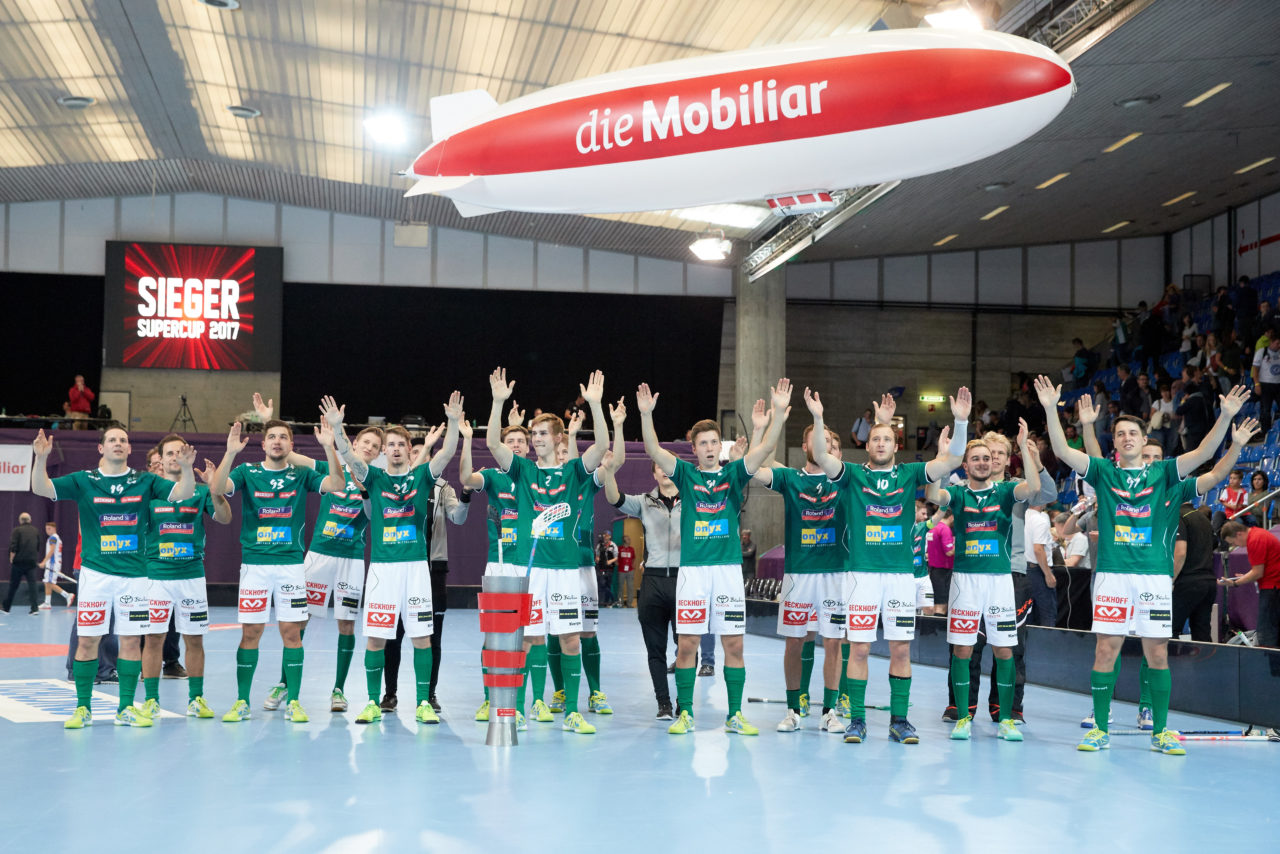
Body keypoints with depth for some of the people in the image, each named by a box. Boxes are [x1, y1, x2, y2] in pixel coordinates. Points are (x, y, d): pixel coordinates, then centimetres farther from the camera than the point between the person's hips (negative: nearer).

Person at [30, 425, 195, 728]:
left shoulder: (145, 482, 5)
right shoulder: (83, 481, 3)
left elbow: (184, 493, -3)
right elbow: (40, 488, -4)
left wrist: (186, 467, -23)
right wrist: (41, 458, -22)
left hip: (134, 574, 1)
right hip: (95, 573, -1)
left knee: (131, 640, 3)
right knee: (87, 640, 1)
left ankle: (125, 708, 13)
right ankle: (83, 708, 11)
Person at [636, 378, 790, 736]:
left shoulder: (734, 473, 7)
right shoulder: (685, 474, 6)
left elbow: (766, 448, -5)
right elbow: (654, 451, -7)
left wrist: (779, 411, -19)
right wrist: (646, 414, -23)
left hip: (729, 568, 1)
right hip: (692, 569, -1)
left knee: (734, 644, 2)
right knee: (687, 643, 0)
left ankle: (735, 715, 10)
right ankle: (684, 713, 10)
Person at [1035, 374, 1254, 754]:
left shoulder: (1163, 473, 10)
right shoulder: (1104, 472, 9)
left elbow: (1203, 454, -2)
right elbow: (1063, 451, -2)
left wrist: (1226, 416, -15)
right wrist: (1051, 409, -13)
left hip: (1155, 575, 1)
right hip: (1112, 575, 0)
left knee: (1157, 652, 3)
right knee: (1106, 649, 0)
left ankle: (1160, 732, 13)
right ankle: (1100, 729, 10)